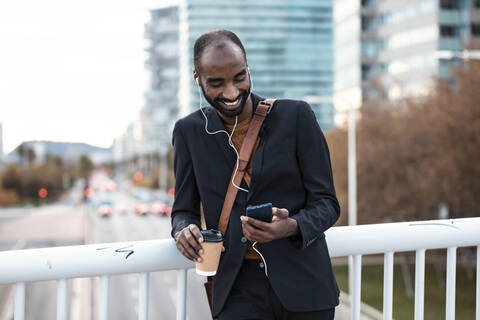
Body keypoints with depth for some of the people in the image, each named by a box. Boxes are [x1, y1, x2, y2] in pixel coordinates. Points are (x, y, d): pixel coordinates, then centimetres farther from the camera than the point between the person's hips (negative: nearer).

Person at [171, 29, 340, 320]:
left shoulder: (296, 116, -2)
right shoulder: (190, 131, 5)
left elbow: (327, 203, -1)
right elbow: (184, 210, 12)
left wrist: (291, 227, -22)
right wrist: (183, 231, -13)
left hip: (304, 285, 0)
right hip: (239, 290, 1)